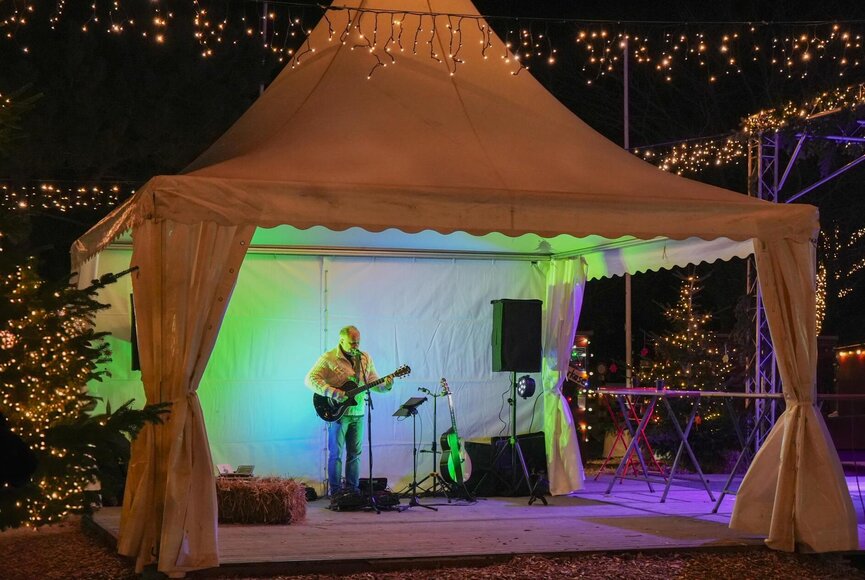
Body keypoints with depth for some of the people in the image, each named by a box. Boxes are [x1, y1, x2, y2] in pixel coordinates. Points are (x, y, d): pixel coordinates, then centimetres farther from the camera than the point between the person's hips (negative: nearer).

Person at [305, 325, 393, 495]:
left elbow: (373, 382, 14)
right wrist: (332, 392, -24)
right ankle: (335, 492, 6)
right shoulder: (328, 359, -8)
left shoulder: (365, 359, 10)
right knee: (336, 454, -1)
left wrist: (386, 385, -8)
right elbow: (310, 379, -15)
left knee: (355, 454, 9)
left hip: (358, 413, 5)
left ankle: (353, 490, 17)